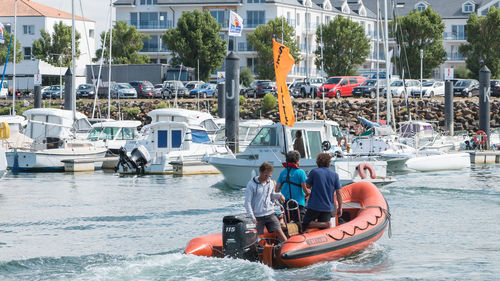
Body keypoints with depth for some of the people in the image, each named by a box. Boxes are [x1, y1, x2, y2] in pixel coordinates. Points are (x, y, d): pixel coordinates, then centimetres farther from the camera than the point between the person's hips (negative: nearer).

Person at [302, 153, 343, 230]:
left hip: (314, 206, -3)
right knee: (323, 230, 10)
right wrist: (340, 208, 9)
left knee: (305, 224, 5)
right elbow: (338, 193, 1)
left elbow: (308, 185, 3)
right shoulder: (335, 175, 1)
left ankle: (325, 224, -17)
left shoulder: (314, 172, -6)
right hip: (328, 207, 3)